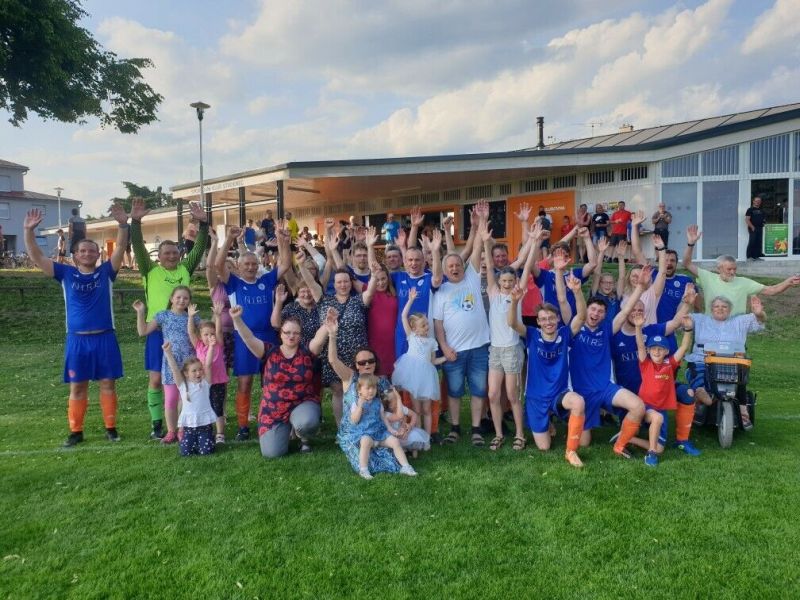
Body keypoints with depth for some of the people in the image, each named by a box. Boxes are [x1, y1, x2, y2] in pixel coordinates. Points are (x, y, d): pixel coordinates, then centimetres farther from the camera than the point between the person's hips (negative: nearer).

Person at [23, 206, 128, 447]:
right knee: (77, 386, 8)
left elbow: (120, 248, -10)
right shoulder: (66, 273, 4)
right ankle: (76, 431, 18)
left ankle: (110, 427, 15)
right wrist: (29, 230, -13)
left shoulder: (106, 272, 2)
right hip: (77, 339, 1)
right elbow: (37, 257, -1)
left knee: (108, 383, 5)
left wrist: (123, 225, -24)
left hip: (105, 337, -1)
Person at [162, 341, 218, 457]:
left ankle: (209, 437, 22)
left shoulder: (205, 383, 0)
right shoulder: (182, 385, 0)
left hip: (204, 422, -1)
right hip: (188, 424, 1)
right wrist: (168, 352, -22)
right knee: (185, 452, -7)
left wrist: (211, 347, -22)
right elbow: (174, 368, -10)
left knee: (205, 451, -10)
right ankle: (194, 440, 24)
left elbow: (208, 365, -11)